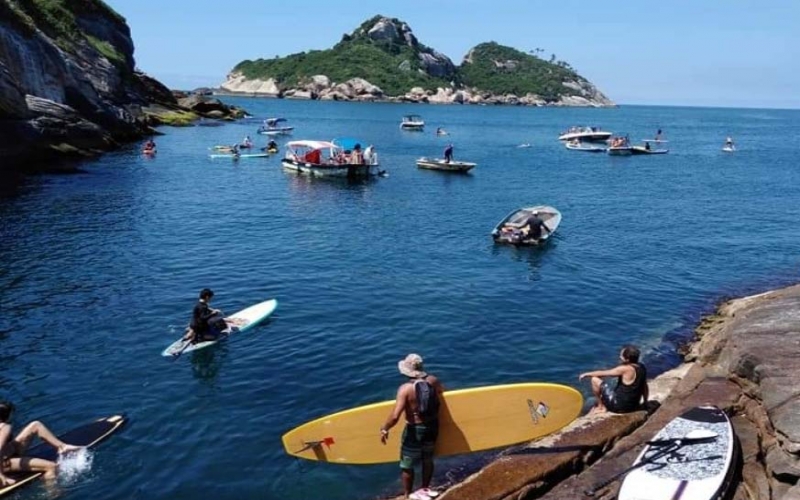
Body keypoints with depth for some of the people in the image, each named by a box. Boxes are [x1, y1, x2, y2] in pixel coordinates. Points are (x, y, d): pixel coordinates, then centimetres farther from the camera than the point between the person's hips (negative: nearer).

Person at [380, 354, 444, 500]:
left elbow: (395, 416, -28)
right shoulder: (433, 381, -10)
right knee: (427, 459, 27)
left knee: (407, 465, 15)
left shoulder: (405, 388, -24)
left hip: (415, 429, -6)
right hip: (432, 426, 6)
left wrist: (384, 429, -11)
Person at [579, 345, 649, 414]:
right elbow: (645, 387, 12)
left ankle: (601, 407, 8)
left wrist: (586, 374, 1)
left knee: (595, 380, -5)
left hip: (619, 406, -9)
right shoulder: (642, 368, 1)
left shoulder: (625, 369, -21)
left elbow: (603, 373, -12)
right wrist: (645, 402, 26)